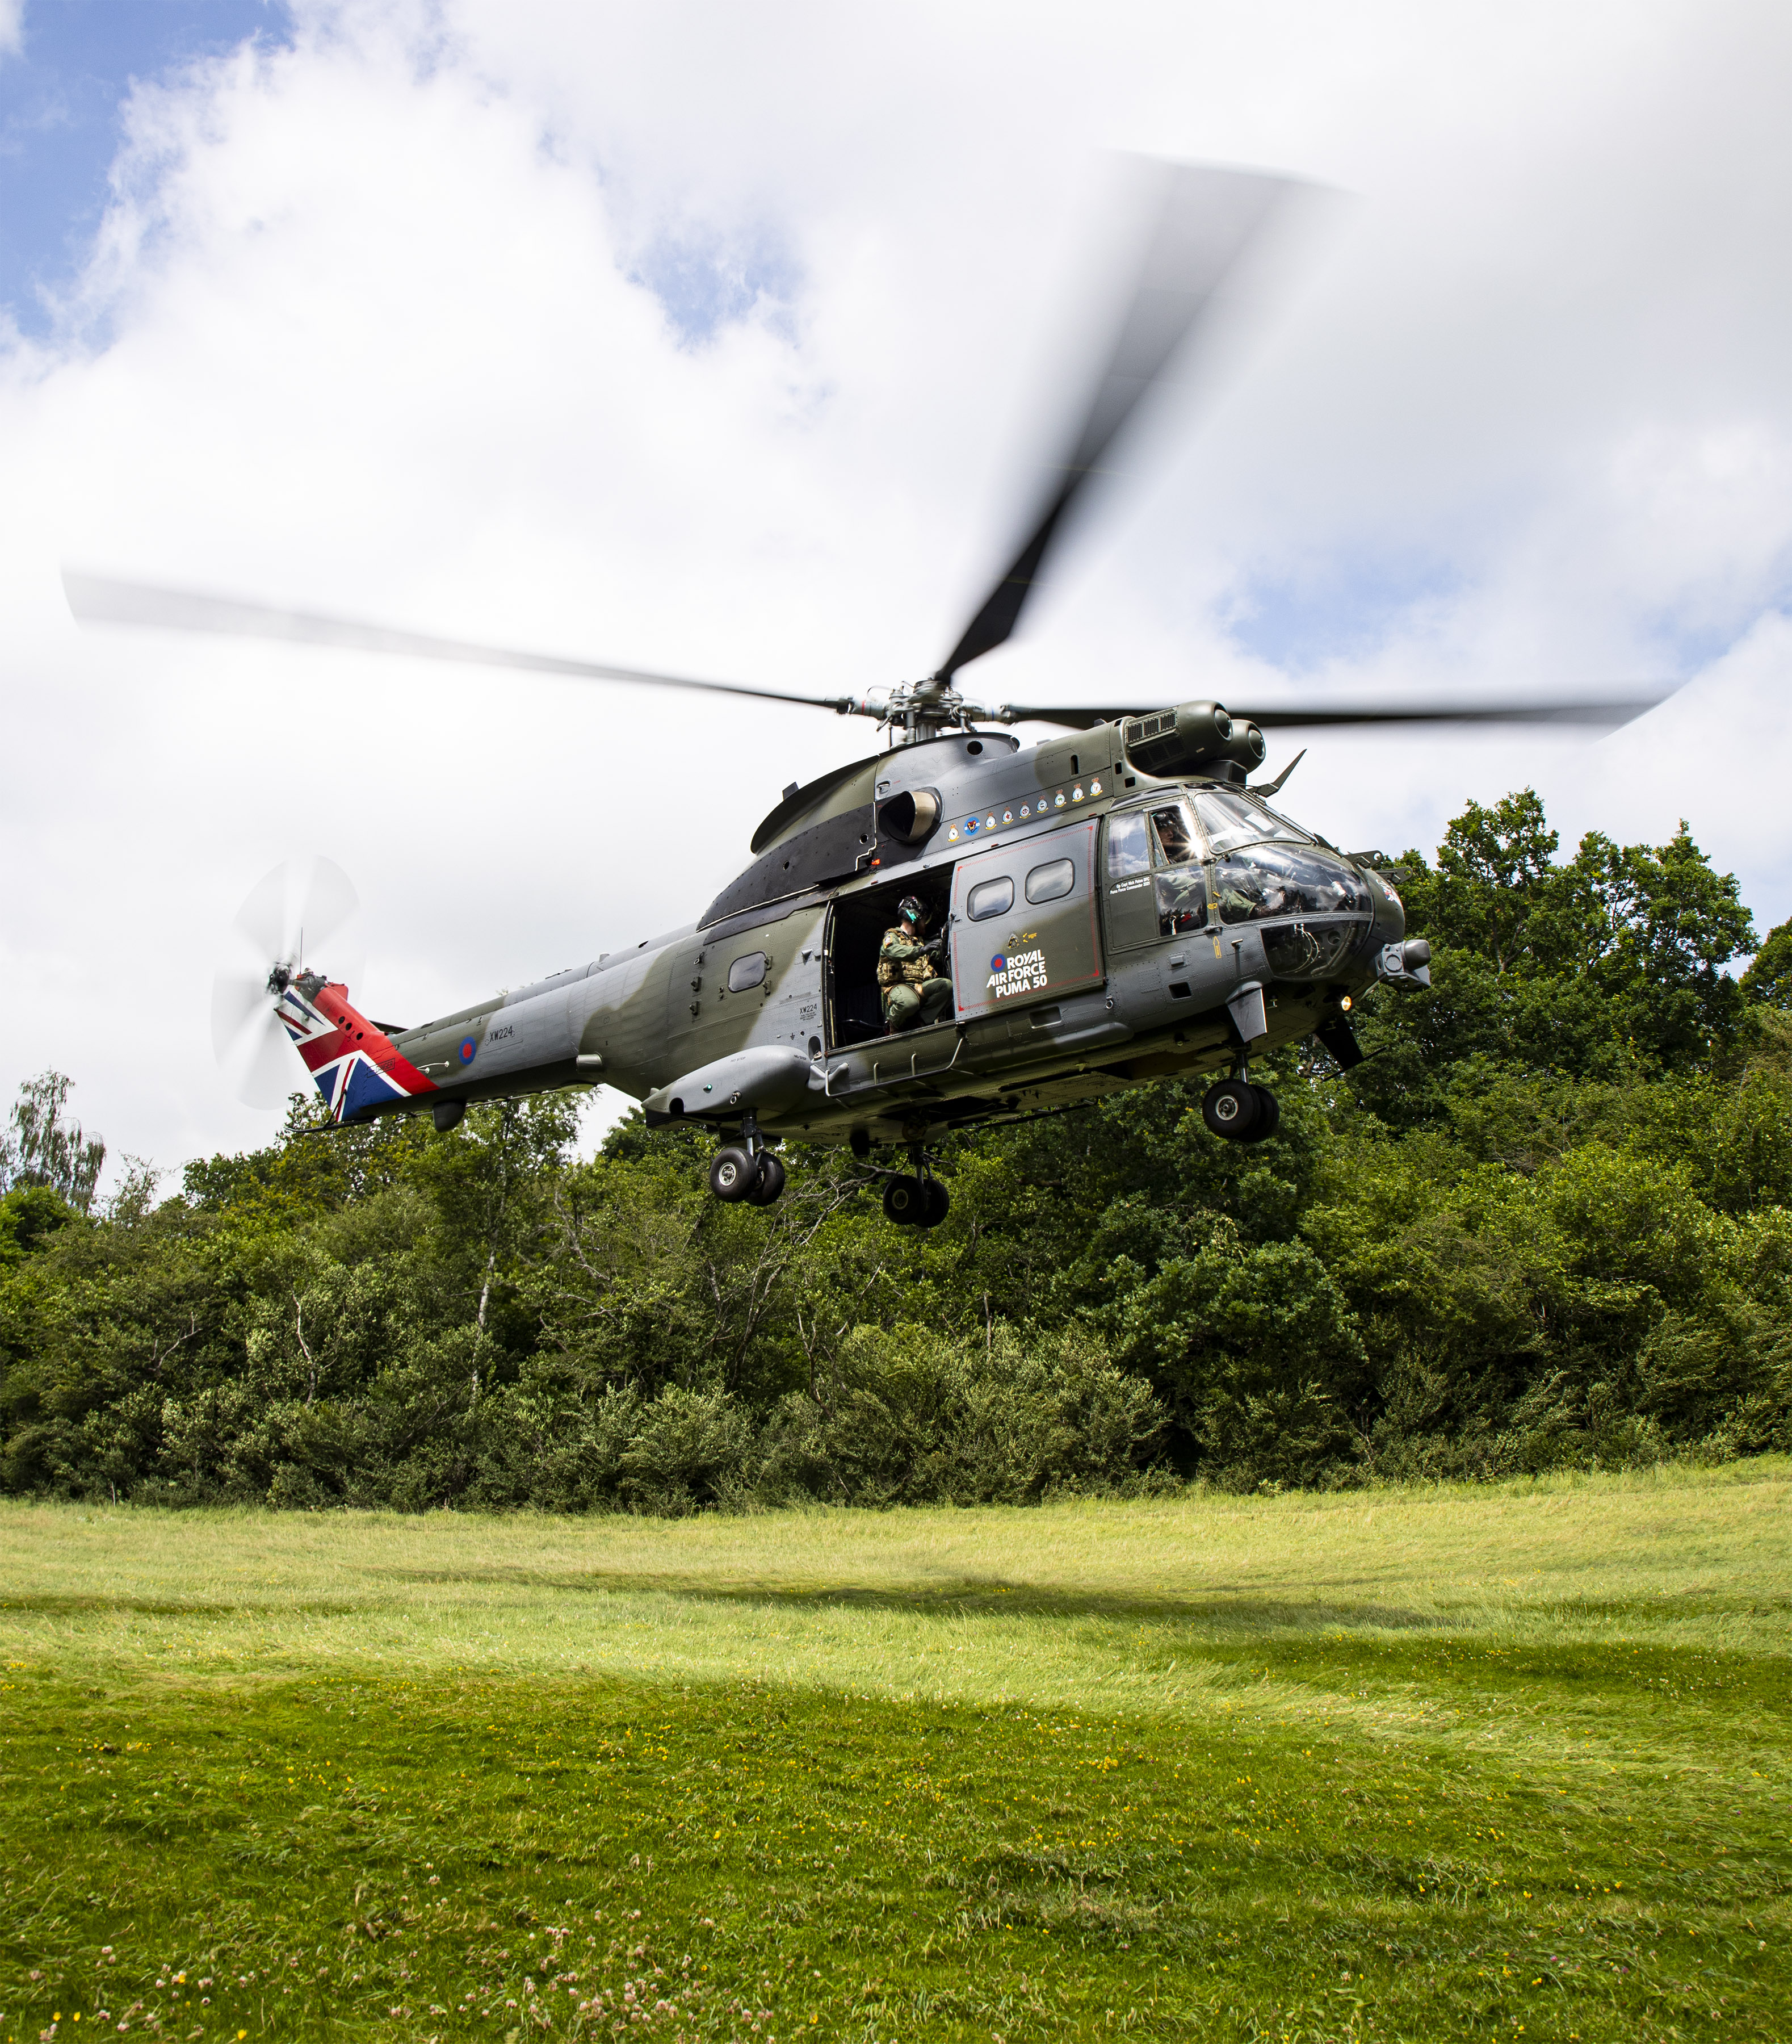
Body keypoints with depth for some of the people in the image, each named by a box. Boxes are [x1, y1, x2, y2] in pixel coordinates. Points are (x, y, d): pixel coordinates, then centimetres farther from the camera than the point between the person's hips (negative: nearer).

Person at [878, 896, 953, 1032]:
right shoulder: (892, 936, 8)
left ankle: (918, 1020, -25)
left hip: (919, 987, 6)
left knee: (946, 986, -23)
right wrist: (921, 950, -33)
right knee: (909, 1003, -40)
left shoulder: (920, 941, 30)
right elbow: (894, 951, -17)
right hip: (898, 986, -6)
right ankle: (892, 1027, -8)